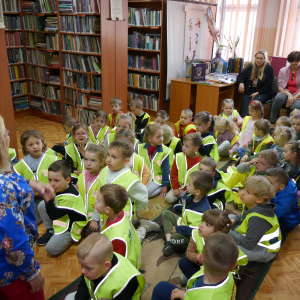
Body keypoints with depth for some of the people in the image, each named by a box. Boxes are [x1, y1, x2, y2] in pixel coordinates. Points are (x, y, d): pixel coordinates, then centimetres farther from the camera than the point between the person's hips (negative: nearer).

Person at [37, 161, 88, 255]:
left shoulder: (69, 197, -33)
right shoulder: (62, 188, -8)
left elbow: (54, 215, -29)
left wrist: (49, 199, -34)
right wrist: (48, 199, -14)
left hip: (71, 226, -9)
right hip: (61, 219, 9)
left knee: (51, 249, -18)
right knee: (42, 205, 0)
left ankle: (69, 238, 10)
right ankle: (50, 231, 13)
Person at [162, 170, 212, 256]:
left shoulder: (202, 210, -35)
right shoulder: (190, 196, -12)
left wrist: (178, 229, -23)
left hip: (191, 236, -9)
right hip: (184, 223, 9)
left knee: (174, 238, -34)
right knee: (166, 213, 9)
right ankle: (168, 242, -4)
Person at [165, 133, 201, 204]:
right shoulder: (179, 157, -4)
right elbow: (174, 173, 0)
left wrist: (185, 190, -13)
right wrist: (175, 188, -6)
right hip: (178, 186, 3)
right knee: (169, 198, -16)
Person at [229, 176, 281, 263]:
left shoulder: (256, 219, -36)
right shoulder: (251, 205, -11)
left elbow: (248, 244, -30)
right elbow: (243, 217, 13)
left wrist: (230, 234, -18)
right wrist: (234, 220, -7)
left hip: (265, 250, -9)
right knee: (230, 217, 11)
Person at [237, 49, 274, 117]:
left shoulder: (269, 69, 1)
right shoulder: (251, 66, 14)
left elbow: (268, 85, -4)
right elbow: (241, 75, 12)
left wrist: (257, 93, -16)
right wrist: (241, 83, -12)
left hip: (263, 92, -3)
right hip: (250, 90, 3)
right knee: (245, 103, -30)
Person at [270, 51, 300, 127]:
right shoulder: (283, 70, 12)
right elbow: (280, 86, 3)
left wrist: (294, 98, -16)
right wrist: (289, 94, -14)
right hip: (285, 93, 1)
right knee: (278, 98, -35)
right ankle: (272, 123, -29)